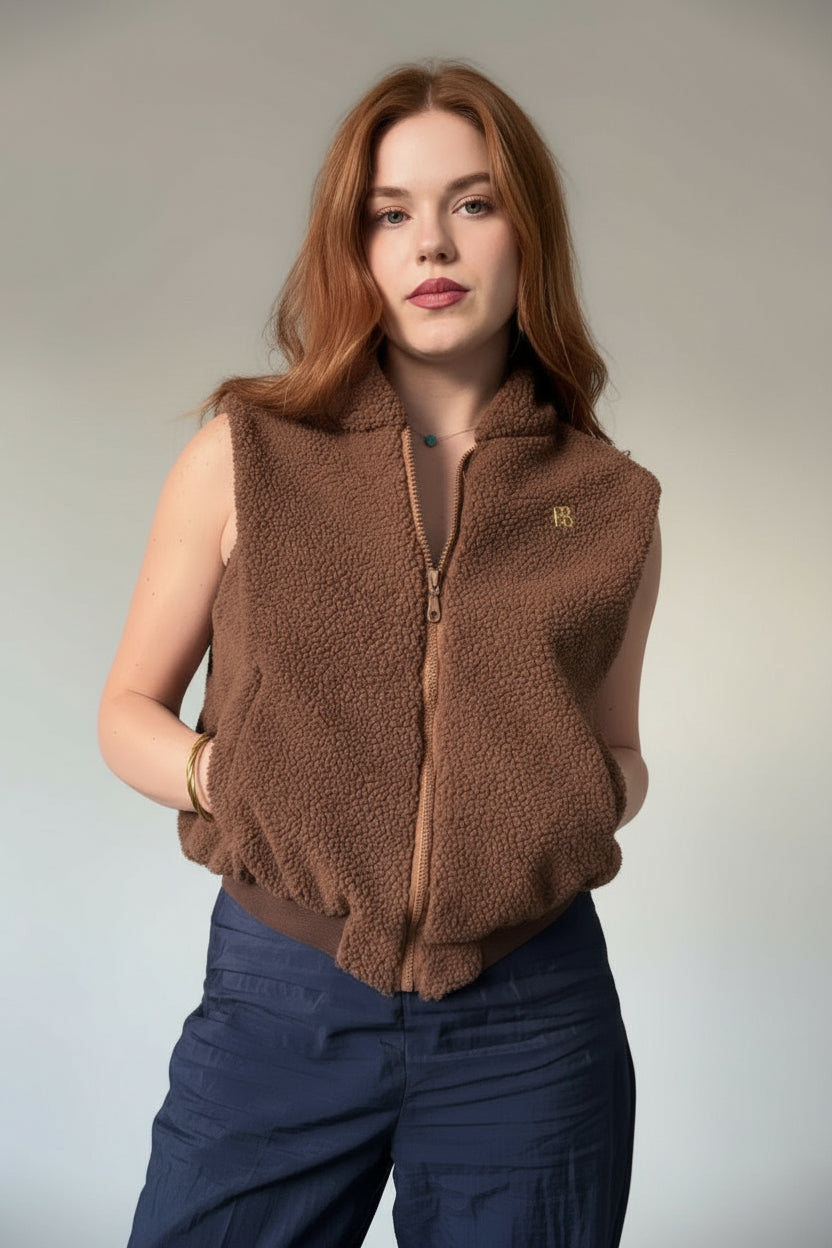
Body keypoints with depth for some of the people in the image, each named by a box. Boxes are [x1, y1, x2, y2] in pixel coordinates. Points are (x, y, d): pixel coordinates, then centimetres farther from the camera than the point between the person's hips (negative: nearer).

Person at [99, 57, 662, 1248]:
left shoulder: (612, 503, 2)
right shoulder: (245, 454, -2)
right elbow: (129, 710, 5)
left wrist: (614, 786, -7)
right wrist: (217, 774, -14)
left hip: (534, 1020, 1)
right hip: (280, 1002, -1)